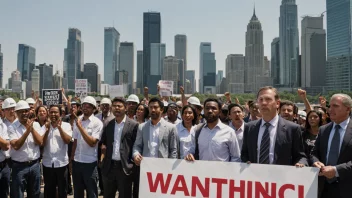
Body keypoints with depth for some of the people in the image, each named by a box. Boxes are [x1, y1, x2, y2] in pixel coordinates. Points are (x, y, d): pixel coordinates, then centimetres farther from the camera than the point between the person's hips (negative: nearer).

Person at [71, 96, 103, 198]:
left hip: (90, 163, -5)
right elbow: (75, 141, 12)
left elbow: (92, 143, -20)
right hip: (76, 162, 5)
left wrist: (80, 127, -21)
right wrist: (71, 159, 12)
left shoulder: (97, 123, -11)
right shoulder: (77, 120, 5)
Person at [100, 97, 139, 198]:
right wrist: (103, 146, 1)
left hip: (125, 166, -4)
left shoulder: (133, 125, -6)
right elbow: (103, 142, 20)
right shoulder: (108, 124, 9)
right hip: (109, 166, 5)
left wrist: (132, 163, -9)